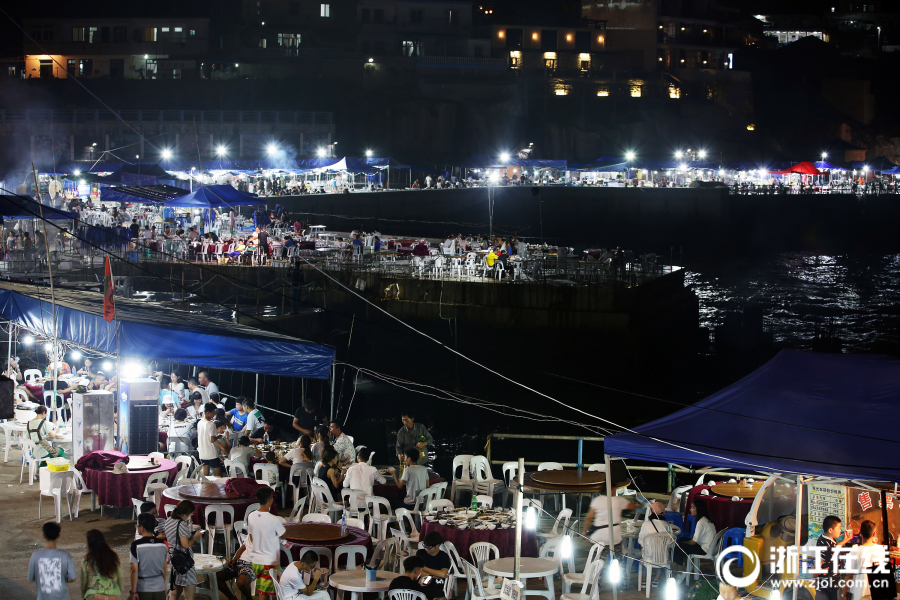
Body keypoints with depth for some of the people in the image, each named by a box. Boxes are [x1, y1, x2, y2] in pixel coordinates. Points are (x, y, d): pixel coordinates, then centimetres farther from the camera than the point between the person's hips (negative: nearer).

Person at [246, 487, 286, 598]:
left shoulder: (251, 517, -5)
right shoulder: (274, 520, -21)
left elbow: (251, 538, 5)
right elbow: (283, 536, -5)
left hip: (254, 560, 5)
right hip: (270, 561, -5)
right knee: (263, 593, 2)